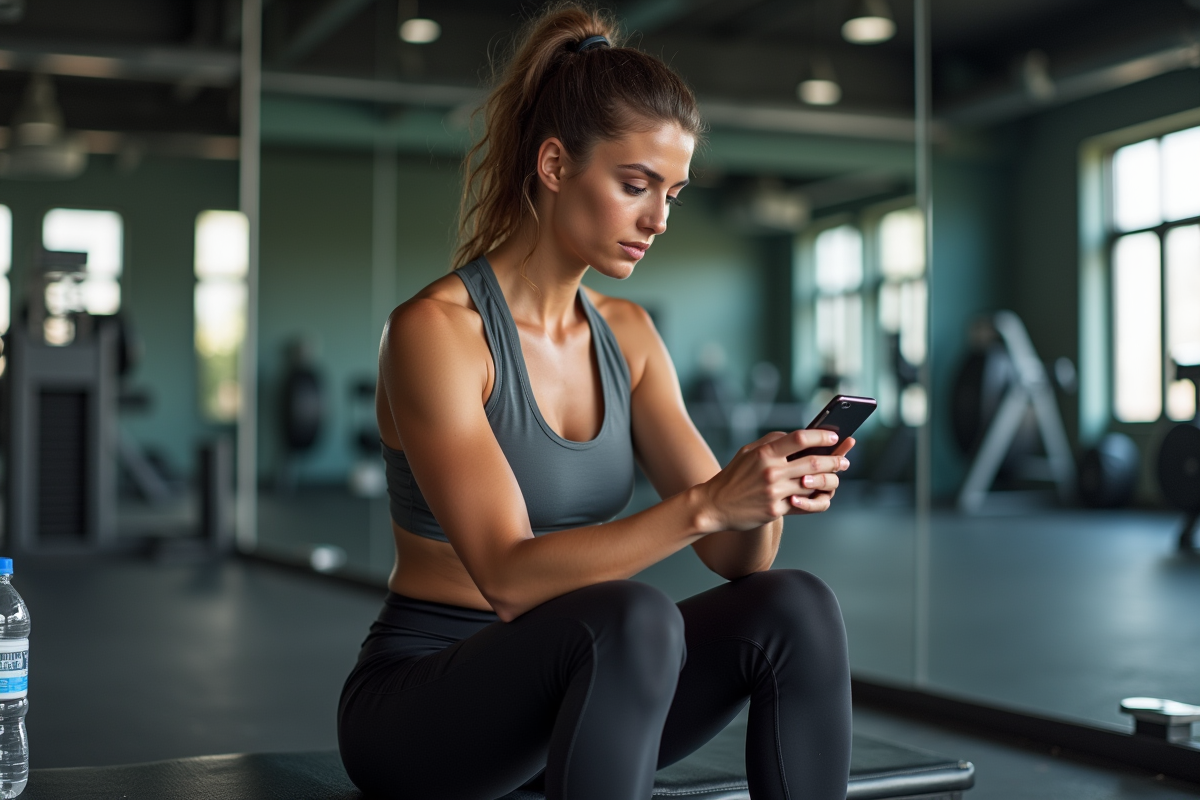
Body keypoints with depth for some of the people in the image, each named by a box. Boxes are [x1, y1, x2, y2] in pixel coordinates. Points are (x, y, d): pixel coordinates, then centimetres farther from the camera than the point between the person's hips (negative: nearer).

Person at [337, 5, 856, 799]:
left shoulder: (627, 334, 5)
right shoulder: (434, 330, -16)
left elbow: (737, 556, 2)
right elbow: (510, 576, -25)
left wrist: (766, 494, -21)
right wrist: (705, 502, -34)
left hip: (569, 688, 7)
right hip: (420, 707, -6)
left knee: (794, 606, -19)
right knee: (633, 619, -36)